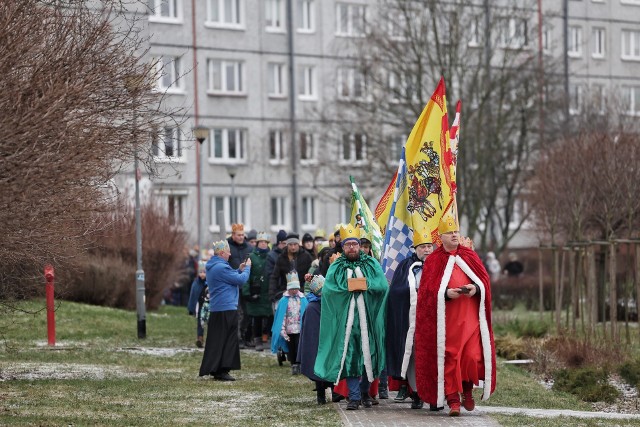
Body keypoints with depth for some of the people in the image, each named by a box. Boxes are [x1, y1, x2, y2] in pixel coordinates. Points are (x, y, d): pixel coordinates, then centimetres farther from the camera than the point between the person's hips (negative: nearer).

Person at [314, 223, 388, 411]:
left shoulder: (371, 264, 10)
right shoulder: (336, 267, 9)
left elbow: (383, 285, -1)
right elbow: (327, 289, -3)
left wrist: (365, 285, -13)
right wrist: (347, 288, -13)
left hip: (367, 318, 1)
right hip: (345, 319, -1)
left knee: (368, 353, 2)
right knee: (349, 356, -5)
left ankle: (365, 392, 18)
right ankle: (354, 396, -3)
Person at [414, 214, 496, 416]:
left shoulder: (469, 256, 11)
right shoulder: (433, 261, 4)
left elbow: (484, 280, 10)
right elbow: (428, 291, -3)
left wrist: (476, 289, -11)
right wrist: (446, 293, -19)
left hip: (470, 316, 2)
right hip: (446, 319, -2)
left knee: (473, 355, -6)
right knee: (449, 358, -5)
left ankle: (468, 390, 19)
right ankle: (453, 400, 0)